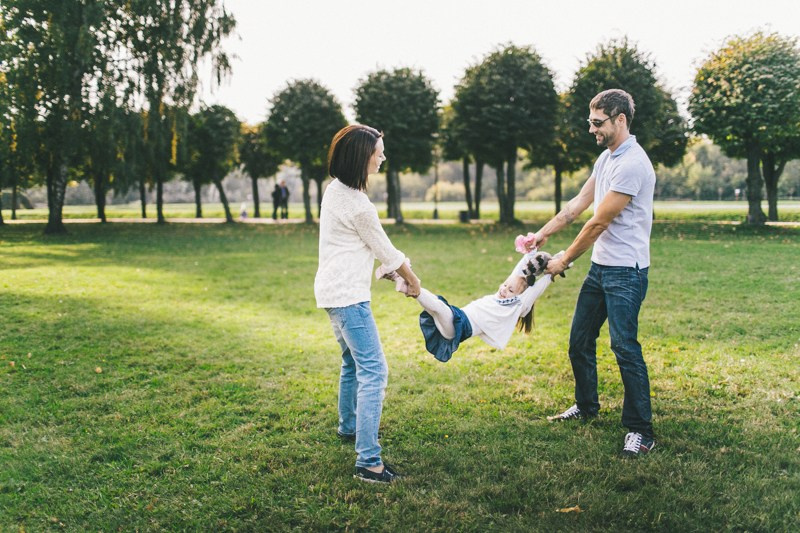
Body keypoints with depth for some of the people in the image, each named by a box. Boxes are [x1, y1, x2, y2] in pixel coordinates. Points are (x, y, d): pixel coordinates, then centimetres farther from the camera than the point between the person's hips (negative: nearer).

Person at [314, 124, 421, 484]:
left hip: (333, 290, 10)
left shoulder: (334, 189, 8)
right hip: (348, 295, -10)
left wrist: (393, 272, 20)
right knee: (373, 372, -11)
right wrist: (413, 281, 9)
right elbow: (385, 250, -7)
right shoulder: (358, 205, -21)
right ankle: (368, 461, -14)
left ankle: (349, 426, 45)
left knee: (353, 361, 26)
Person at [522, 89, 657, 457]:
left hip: (625, 271, -10)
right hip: (599, 266, 10)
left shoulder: (632, 164, -19)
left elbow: (598, 223, -17)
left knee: (625, 347, -9)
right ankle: (586, 406, 34)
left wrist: (564, 260, -9)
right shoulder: (606, 157, 13)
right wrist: (543, 234, 12)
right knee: (579, 340, 16)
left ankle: (641, 431, 1)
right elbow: (579, 203, 18)